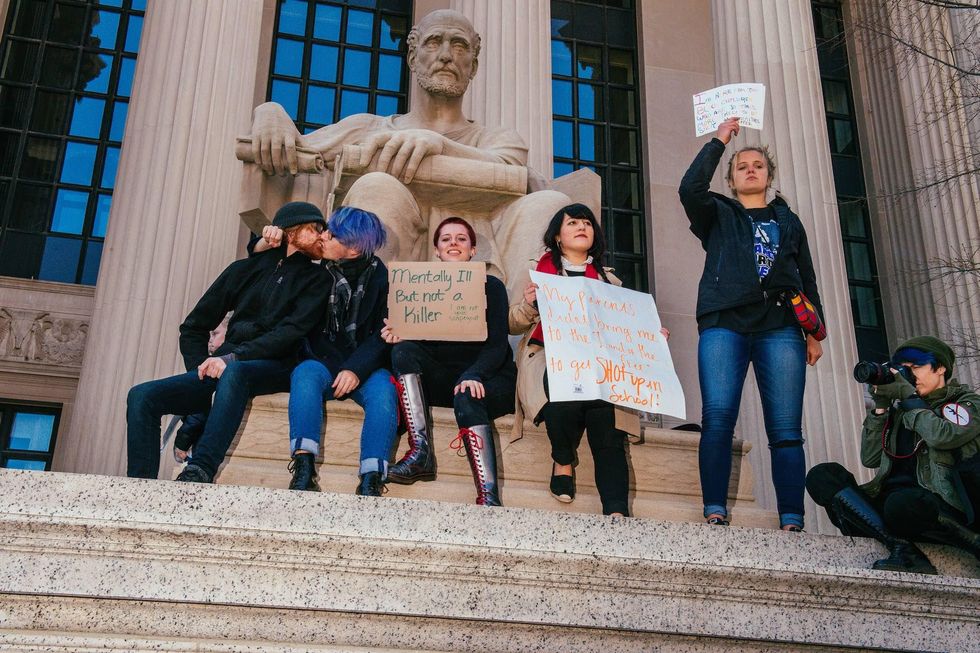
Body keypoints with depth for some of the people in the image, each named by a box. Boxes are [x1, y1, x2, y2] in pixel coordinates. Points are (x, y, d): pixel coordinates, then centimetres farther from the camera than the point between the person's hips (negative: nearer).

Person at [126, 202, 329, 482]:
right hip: (222, 371, 4)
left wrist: (233, 357, -17)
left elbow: (292, 332, -7)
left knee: (234, 372, -38)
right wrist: (202, 370, 5)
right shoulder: (245, 269, 20)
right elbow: (194, 327, 22)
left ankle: (199, 472, -47)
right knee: (142, 396, -15)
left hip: (274, 371, -4)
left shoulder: (315, 279, 10)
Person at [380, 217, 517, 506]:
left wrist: (474, 375, -29)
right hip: (440, 378, 3)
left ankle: (489, 496, -46)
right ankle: (421, 452, -34)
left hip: (488, 378, -3)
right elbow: (418, 340, 3)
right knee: (403, 351, -23)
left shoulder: (491, 286, 1)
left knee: (466, 396, -36)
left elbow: (497, 345, -10)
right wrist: (400, 336, -22)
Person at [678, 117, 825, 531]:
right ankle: (715, 511, -17)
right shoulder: (719, 215, 20)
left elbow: (807, 279, 22)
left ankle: (791, 521, -10)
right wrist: (719, 141, 6)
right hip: (724, 323, -1)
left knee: (786, 428, -7)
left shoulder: (788, 221, 27)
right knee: (718, 416, -17)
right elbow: (690, 189, -1)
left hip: (780, 326, 2)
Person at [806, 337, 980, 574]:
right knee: (821, 476, -18)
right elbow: (870, 459, 13)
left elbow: (943, 436, -13)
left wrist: (908, 395, -4)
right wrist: (880, 407, 7)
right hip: (887, 498, 6)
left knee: (904, 503, -41)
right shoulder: (899, 408, 22)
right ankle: (900, 547, -30)